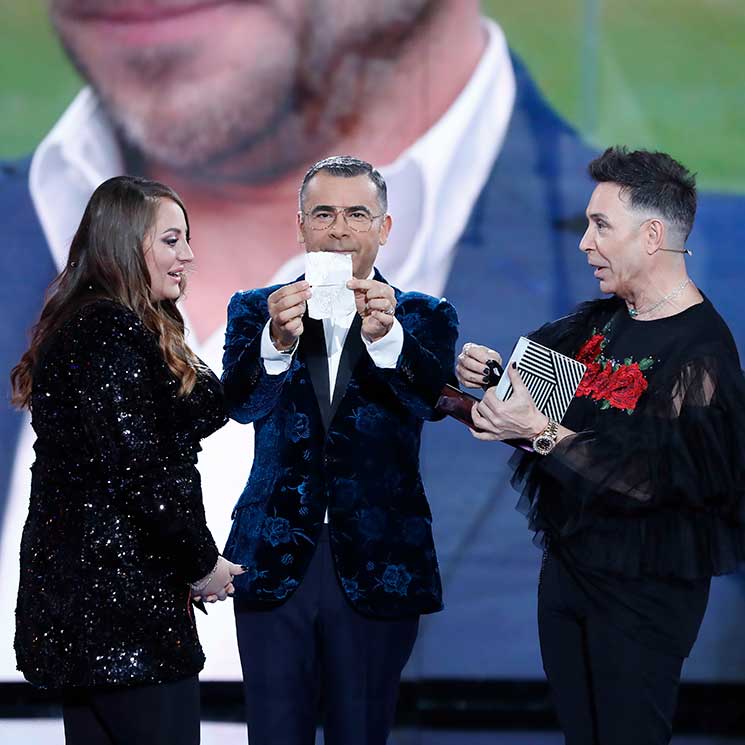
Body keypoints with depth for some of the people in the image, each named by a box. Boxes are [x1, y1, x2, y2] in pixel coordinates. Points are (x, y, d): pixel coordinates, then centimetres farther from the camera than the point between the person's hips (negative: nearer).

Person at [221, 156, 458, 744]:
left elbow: (431, 401, -15)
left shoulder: (424, 319, 5)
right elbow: (242, 404, -12)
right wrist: (276, 341, -33)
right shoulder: (255, 311, 6)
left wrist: (386, 337, -35)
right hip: (276, 563, 0)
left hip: (376, 567, 0)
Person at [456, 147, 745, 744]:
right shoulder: (599, 321, 6)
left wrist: (541, 431, -30)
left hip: (643, 589, -8)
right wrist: (492, 375, -7)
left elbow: (651, 477, -28)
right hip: (568, 564, 8)